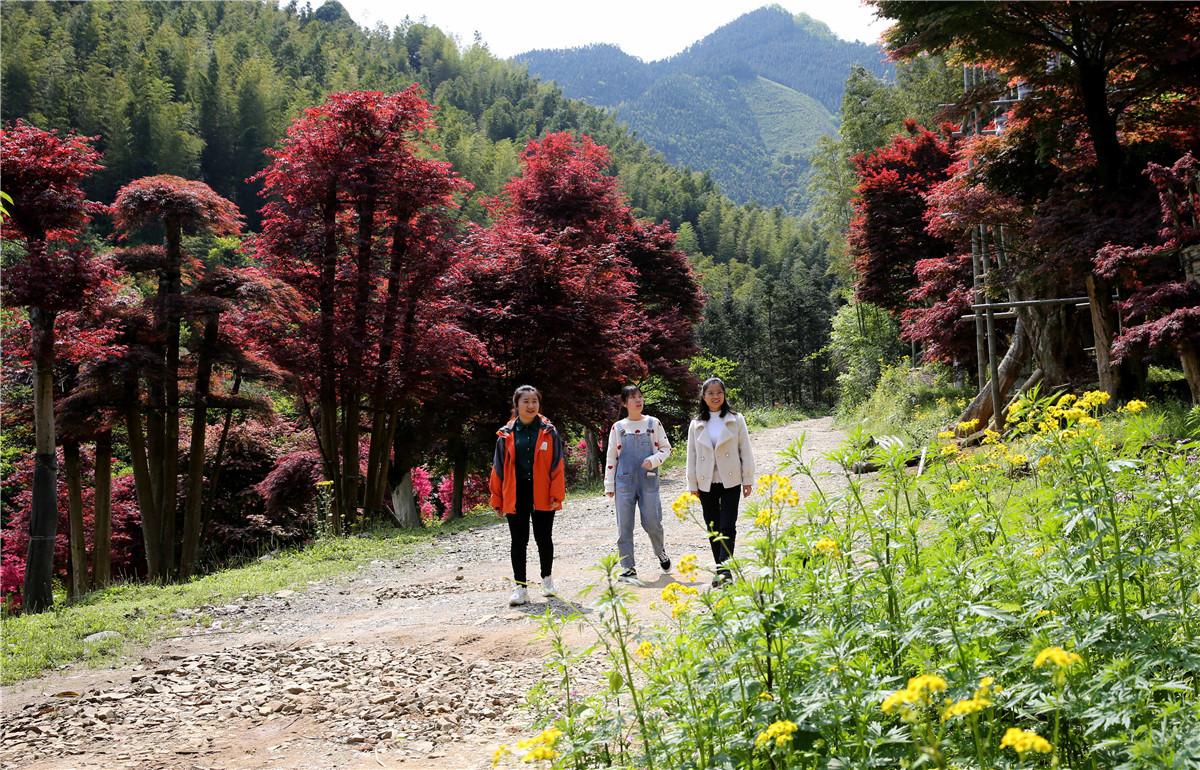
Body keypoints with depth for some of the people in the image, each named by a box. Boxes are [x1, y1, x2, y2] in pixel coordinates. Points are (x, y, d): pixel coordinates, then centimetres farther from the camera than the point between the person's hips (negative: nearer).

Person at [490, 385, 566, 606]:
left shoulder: (549, 432, 0)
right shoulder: (506, 435, 2)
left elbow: (557, 465, -2)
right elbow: (498, 468, 5)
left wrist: (557, 495, -9)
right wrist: (497, 499, 3)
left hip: (542, 495, 0)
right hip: (515, 496, 0)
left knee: (544, 539, 10)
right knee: (519, 542, 3)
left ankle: (547, 579, 30)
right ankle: (520, 587, 7)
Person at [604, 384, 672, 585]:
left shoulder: (653, 424, 5)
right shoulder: (618, 427, 6)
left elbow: (666, 448, 8)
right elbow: (611, 457, 9)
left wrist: (654, 460, -12)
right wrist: (609, 485, 6)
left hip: (648, 480, -1)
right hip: (625, 481, 1)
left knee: (652, 522, -2)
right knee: (624, 527, -1)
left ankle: (661, 552, 28)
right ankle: (628, 568, 5)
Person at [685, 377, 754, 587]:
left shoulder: (736, 420, 1)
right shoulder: (696, 424, 6)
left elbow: (745, 451, 1)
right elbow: (691, 456, 8)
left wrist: (748, 480, -2)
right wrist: (692, 485, 5)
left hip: (730, 482, -3)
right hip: (706, 483, 3)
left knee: (727, 527, -10)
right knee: (713, 529, 7)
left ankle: (724, 571, -15)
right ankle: (721, 570, 16)